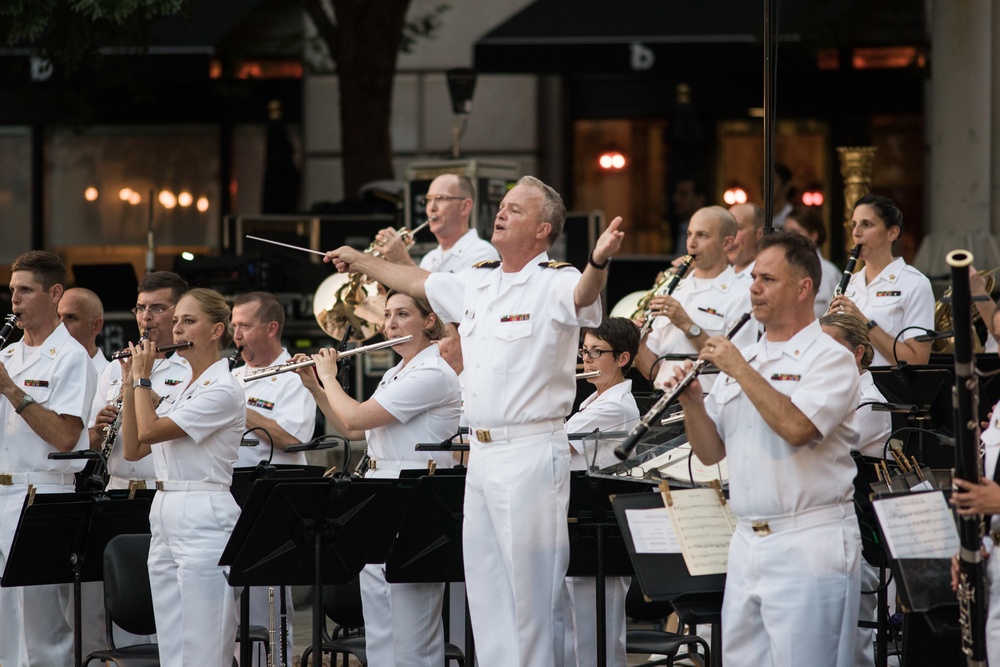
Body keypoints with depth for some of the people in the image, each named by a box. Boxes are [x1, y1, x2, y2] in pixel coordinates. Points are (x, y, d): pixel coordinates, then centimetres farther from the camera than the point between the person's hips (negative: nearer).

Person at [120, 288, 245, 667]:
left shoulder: (223, 391, -10)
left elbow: (151, 430, -17)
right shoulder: (180, 391, 18)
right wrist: (131, 385, 11)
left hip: (203, 519, -9)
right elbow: (133, 449, 15)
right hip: (165, 516, 9)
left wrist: (142, 378, -3)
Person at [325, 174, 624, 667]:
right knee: (485, 587, 12)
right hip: (482, 454, 8)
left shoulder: (553, 284, -10)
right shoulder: (476, 283, 14)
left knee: (532, 588, -6)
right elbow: (419, 282, 31)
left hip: (531, 454, -8)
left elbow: (584, 293, -32)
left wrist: (599, 260, -54)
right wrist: (361, 262, 43)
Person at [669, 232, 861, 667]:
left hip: (809, 546, -7)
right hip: (746, 545, 7)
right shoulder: (742, 358, 17)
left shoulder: (829, 359, -5)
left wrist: (740, 369, -16)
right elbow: (710, 452, 17)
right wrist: (691, 401, -2)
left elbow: (796, 428, -23)